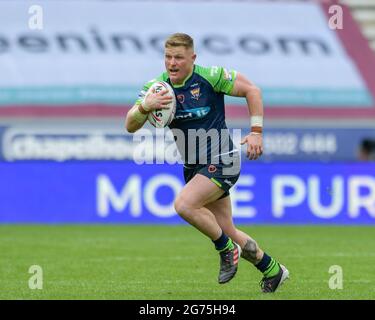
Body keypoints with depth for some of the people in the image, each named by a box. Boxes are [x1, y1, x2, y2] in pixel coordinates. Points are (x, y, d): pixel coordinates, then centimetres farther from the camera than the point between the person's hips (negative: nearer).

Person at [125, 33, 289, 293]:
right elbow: (130, 126, -10)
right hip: (193, 167, 6)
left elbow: (251, 90, -5)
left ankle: (227, 248, -5)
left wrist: (256, 131, -12)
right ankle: (272, 270, 31)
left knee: (184, 205, -27)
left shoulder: (211, 77, -14)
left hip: (221, 161, -6)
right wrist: (145, 107, -31)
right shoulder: (157, 87, -3)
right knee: (228, 232, 11)